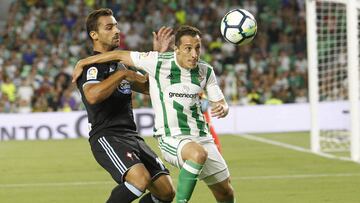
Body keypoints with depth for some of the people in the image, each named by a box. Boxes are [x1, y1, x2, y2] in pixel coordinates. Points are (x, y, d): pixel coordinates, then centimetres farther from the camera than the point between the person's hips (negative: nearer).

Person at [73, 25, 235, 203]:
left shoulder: (206, 71, 2)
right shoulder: (158, 62, -12)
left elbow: (221, 104, 8)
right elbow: (119, 55, -4)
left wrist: (222, 109, -17)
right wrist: (82, 63, 1)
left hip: (201, 136, 6)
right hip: (172, 138, -6)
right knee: (198, 154, -39)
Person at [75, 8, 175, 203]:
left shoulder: (118, 64, 22)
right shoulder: (91, 65, -6)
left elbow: (148, 86, 32)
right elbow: (92, 95, -27)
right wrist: (122, 74, -18)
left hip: (131, 136, 9)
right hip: (107, 136, -9)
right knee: (141, 179, -32)